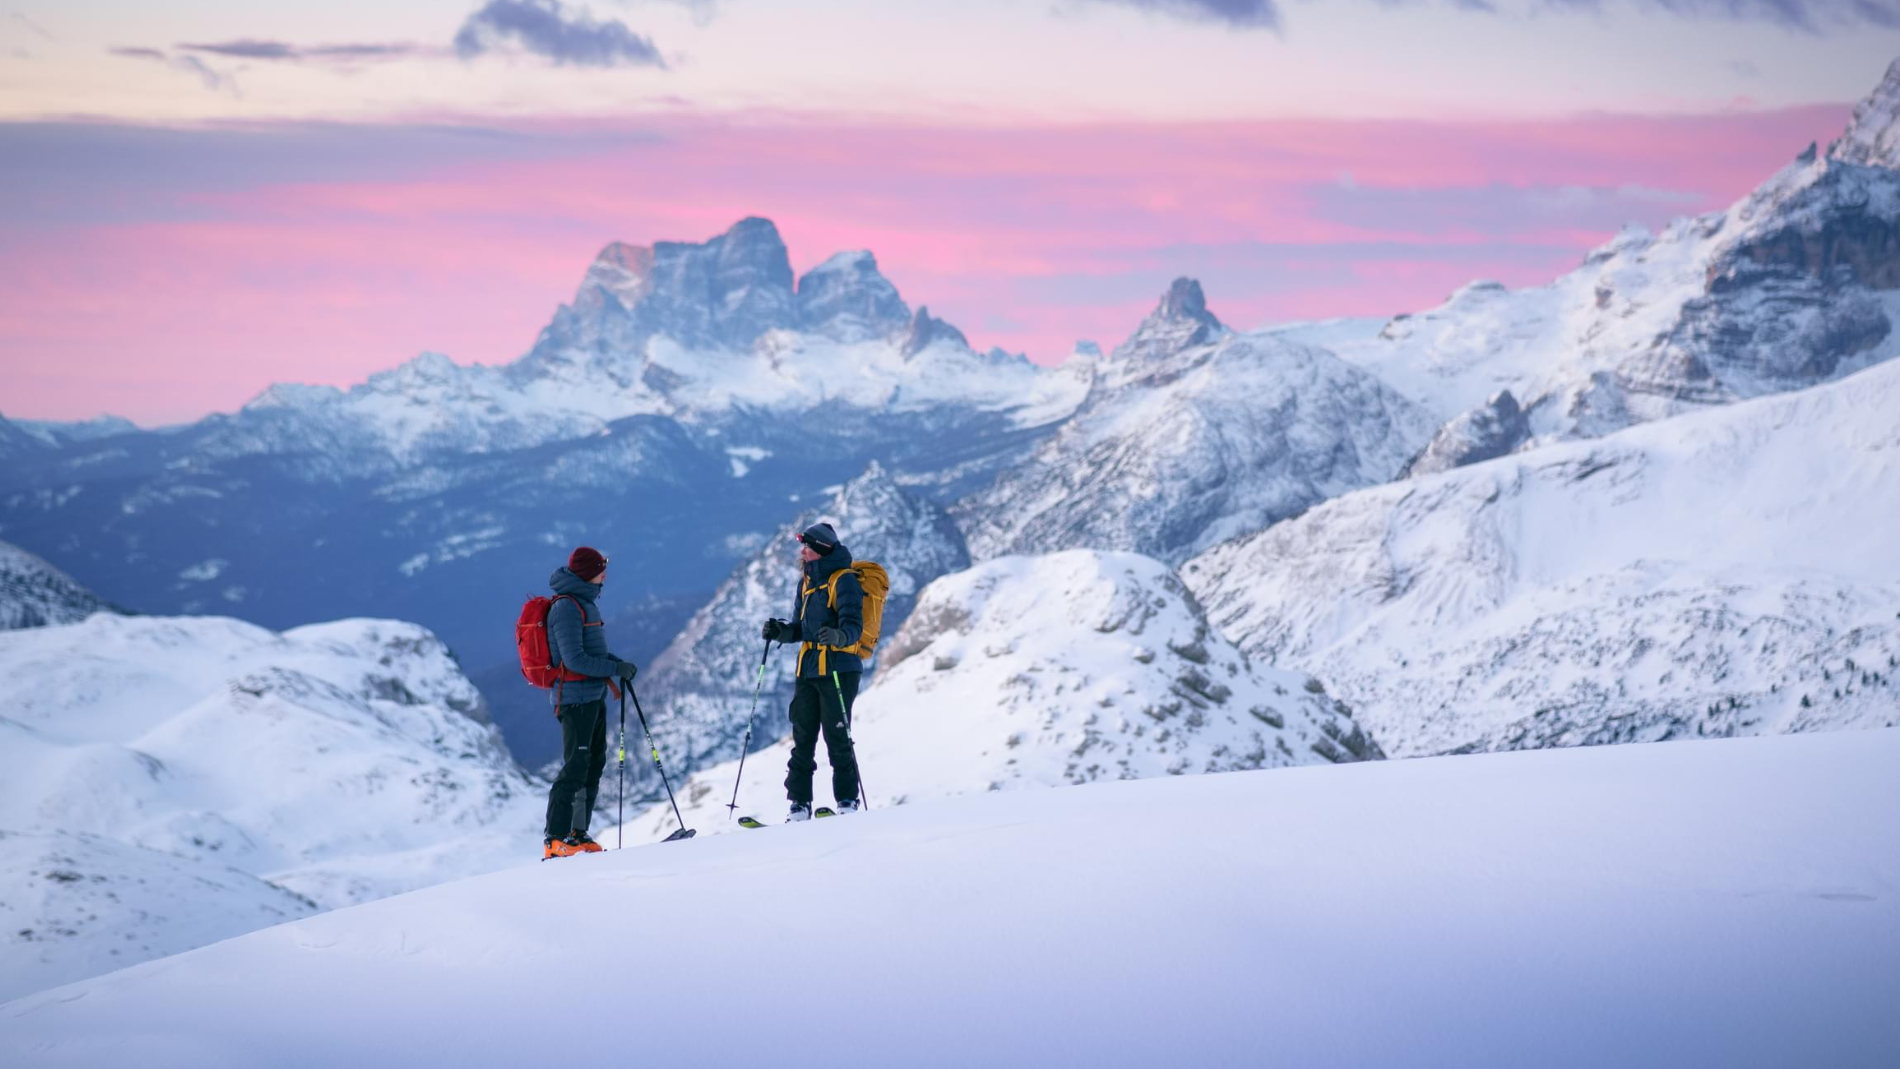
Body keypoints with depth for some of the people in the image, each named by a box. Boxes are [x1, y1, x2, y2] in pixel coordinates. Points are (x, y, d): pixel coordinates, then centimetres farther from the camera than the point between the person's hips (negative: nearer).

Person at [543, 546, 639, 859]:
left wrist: (616, 662, 7)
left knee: (594, 764, 12)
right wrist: (616, 669, -17)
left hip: (593, 697, 10)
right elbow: (574, 659, -21)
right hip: (575, 698, -10)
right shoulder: (566, 607, -16)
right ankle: (555, 840, -11)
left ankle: (578, 835, 18)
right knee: (575, 767, -12)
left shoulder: (584, 603, 15)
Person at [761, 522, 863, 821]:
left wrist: (839, 636, -39)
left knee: (837, 737, -6)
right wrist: (780, 631, 0)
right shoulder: (807, 582, 16)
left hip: (839, 669, -8)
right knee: (802, 737, 5)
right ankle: (799, 804, 7)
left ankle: (848, 802, 2)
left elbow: (853, 625, -18)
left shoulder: (844, 580, -8)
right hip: (808, 670, 8)